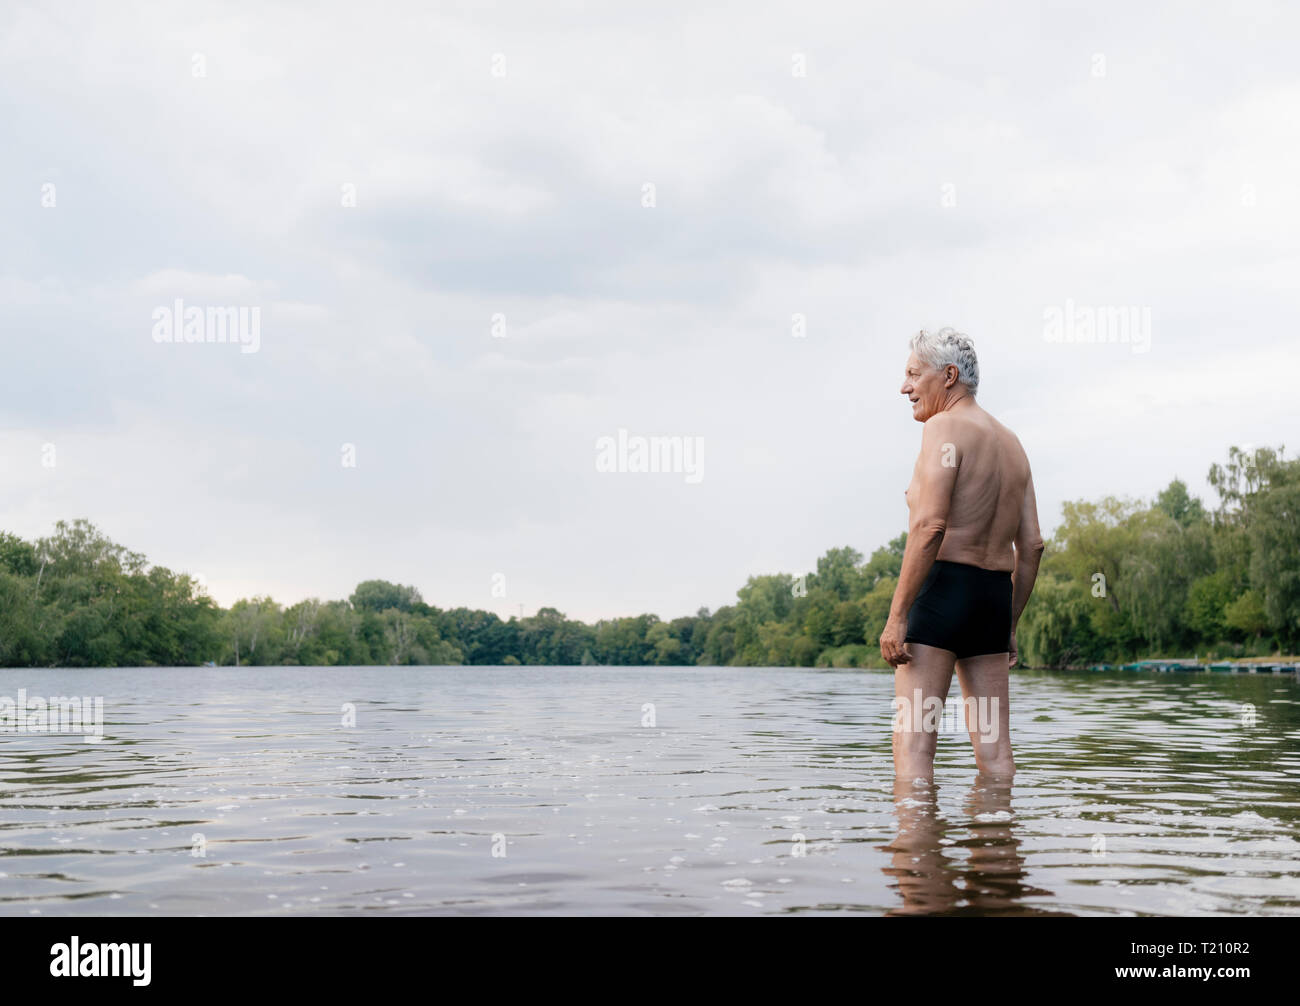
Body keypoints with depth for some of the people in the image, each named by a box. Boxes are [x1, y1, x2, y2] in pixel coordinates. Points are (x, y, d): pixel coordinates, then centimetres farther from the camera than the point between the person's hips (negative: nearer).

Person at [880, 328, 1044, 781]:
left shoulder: (946, 427, -5)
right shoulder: (1011, 442, 19)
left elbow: (930, 527, -17)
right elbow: (1032, 545, 17)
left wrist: (896, 615, -18)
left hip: (943, 589, -8)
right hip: (995, 596, 8)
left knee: (912, 747, -9)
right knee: (995, 756, 8)